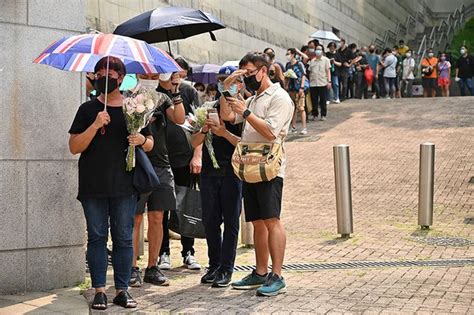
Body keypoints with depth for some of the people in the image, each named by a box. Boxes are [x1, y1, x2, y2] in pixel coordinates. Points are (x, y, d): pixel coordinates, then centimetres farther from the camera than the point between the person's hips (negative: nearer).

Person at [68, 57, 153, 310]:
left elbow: (150, 144, 14)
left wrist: (142, 140, -9)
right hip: (93, 186, 0)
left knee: (124, 238, 3)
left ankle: (122, 289, 10)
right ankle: (99, 291, 9)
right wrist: (95, 126, -14)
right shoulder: (88, 109, 5)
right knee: (97, 237, 3)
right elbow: (74, 147, -1)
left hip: (124, 184, 1)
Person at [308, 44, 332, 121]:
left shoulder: (326, 60, 5)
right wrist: (309, 81, 8)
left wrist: (329, 81, -7)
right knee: (314, 100, 4)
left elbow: (328, 71, 1)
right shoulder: (312, 61, 14)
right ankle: (315, 114, 12)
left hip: (322, 83, -3)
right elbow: (310, 72, 15)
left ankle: (323, 115, 7)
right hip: (313, 84, 3)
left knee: (323, 100, 0)